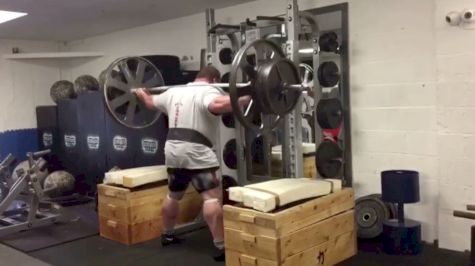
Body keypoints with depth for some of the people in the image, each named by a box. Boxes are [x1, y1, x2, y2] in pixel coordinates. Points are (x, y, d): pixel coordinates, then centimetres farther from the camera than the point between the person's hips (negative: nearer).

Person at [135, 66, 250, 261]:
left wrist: (141, 94, 54)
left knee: (174, 195, 24)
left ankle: (167, 235, 38)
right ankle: (221, 247, -9)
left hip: (172, 150, 8)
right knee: (212, 197, -8)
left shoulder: (173, 92, 19)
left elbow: (151, 103, 34)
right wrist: (247, 97, -29)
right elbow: (217, 105, -29)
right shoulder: (208, 91, -5)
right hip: (195, 151, -8)